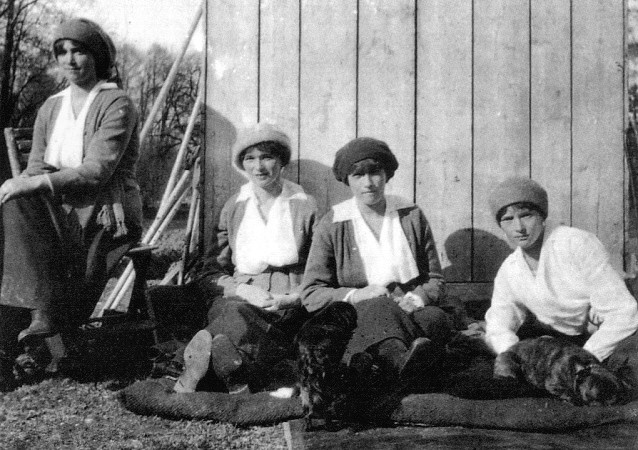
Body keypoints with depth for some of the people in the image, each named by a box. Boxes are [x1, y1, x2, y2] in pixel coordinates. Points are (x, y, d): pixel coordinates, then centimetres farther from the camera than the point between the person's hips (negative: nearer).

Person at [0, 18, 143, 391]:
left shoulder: (117, 104, -5)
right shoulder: (51, 108, 16)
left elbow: (96, 171, -17)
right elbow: (36, 168, 11)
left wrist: (34, 184, -26)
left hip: (105, 218, -5)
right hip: (58, 217, 6)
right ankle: (44, 309, -29)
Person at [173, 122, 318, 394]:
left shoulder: (305, 207, 9)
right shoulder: (233, 208, 15)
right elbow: (208, 275, 12)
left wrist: (292, 298, -12)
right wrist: (243, 290, -9)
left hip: (290, 308, -2)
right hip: (237, 300, 2)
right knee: (236, 314, -36)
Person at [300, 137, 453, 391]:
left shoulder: (412, 216, 13)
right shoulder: (332, 225, 6)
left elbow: (435, 279, 15)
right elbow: (311, 294, 3)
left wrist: (417, 298, -8)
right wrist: (356, 295, -14)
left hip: (408, 311, 3)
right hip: (355, 317, -3)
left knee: (435, 318, -31)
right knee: (378, 309, -37)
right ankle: (403, 362, -68)